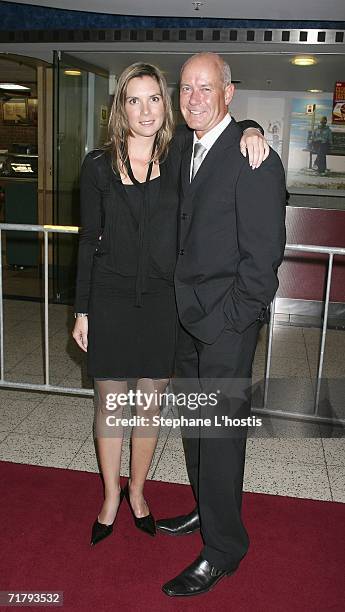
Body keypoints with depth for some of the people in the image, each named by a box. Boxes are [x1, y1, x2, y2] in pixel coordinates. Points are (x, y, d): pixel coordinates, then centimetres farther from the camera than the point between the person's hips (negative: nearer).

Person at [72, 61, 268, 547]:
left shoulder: (180, 153, 0)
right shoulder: (99, 165, -1)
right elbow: (89, 240, 2)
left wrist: (251, 131, -10)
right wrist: (82, 311, 2)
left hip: (162, 300, 1)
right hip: (110, 300, 0)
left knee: (150, 404, 11)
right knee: (109, 403, 9)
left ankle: (137, 492, 35)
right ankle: (111, 497, 32)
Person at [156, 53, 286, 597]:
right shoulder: (186, 152, 11)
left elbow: (264, 254, -17)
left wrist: (229, 318, -15)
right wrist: (183, 306, 8)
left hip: (227, 325, -8)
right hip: (187, 319, 8)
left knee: (221, 431, 2)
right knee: (194, 423, 19)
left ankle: (223, 548, 22)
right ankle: (207, 510, 41)